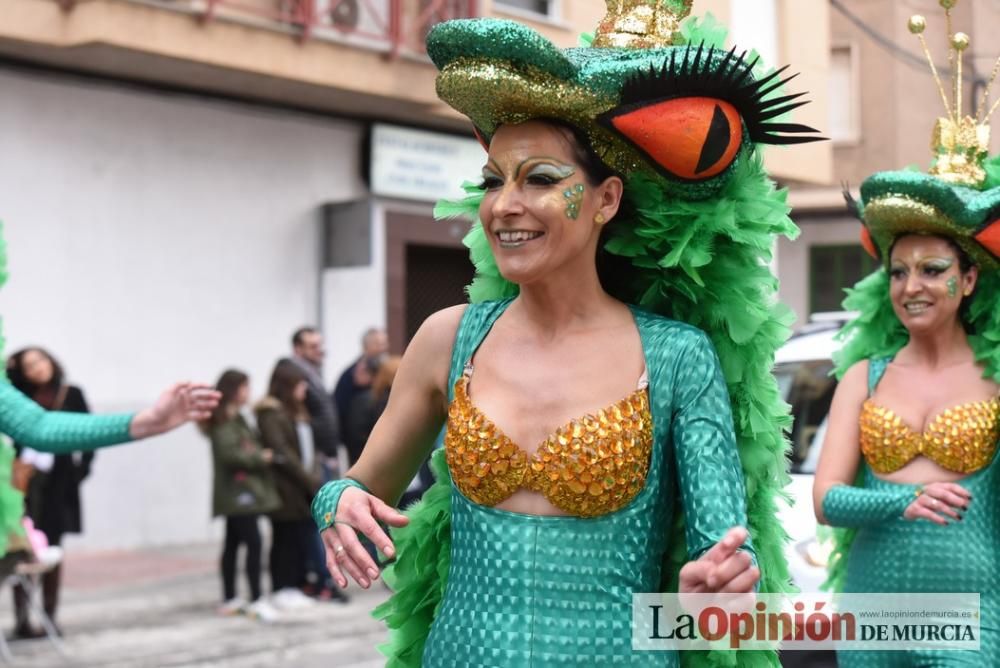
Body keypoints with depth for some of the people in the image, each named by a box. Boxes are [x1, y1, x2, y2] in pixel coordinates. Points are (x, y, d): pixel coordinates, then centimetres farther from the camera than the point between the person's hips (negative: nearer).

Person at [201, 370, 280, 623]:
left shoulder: (236, 419, 18)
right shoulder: (224, 423, -13)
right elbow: (229, 454, -23)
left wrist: (261, 455, 0)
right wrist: (261, 458, -14)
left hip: (240, 492, 10)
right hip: (237, 491, -10)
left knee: (233, 544, 14)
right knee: (253, 542, -12)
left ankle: (230, 599, 20)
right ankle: (256, 600, -11)